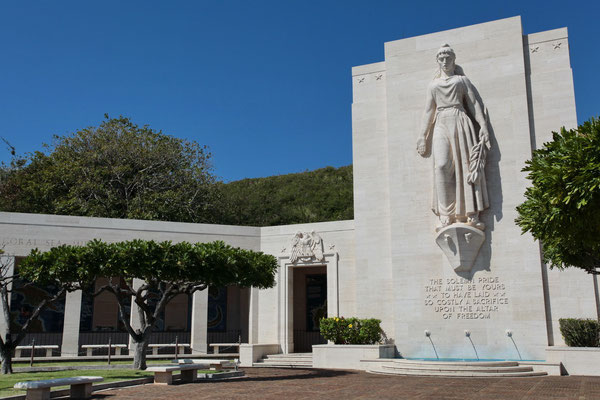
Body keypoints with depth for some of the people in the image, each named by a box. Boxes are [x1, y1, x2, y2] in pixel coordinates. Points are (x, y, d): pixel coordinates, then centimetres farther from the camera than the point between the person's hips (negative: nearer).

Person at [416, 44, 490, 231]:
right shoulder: (433, 84, 21)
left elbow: (474, 103, 9)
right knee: (442, 166, -17)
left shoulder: (462, 80, 16)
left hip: (460, 122, -1)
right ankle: (446, 215, -20)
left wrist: (483, 126, -3)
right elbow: (429, 111, 20)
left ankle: (472, 215, -12)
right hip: (441, 125, 1)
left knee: (466, 166, -11)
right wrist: (423, 135, 14)